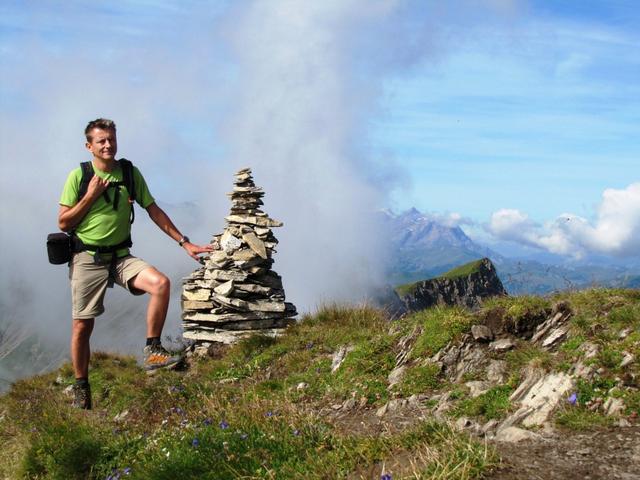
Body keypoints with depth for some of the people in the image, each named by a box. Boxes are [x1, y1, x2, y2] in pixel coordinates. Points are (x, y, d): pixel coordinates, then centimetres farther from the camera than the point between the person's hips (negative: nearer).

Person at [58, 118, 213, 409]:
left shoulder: (130, 173, 4)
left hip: (120, 256, 2)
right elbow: (63, 223, -3)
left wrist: (184, 242, 4)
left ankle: (153, 352, -16)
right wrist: (90, 196, -13)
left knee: (160, 283, -25)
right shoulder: (79, 176, -3)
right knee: (82, 326, 2)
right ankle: (81, 388, 20)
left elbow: (154, 210, 8)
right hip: (87, 259, -2)